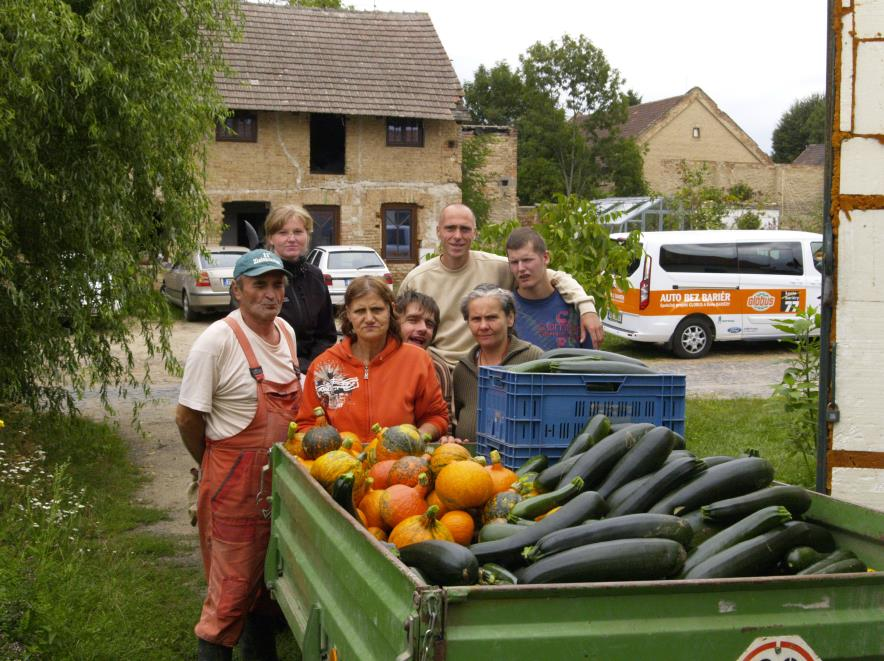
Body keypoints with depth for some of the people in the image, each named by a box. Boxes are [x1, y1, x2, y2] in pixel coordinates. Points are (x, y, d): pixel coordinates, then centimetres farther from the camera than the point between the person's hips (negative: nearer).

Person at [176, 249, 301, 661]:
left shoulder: (287, 333, 6)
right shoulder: (217, 341, -16)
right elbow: (187, 417, -11)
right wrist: (213, 466, 1)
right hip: (236, 483, -7)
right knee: (233, 588, 0)